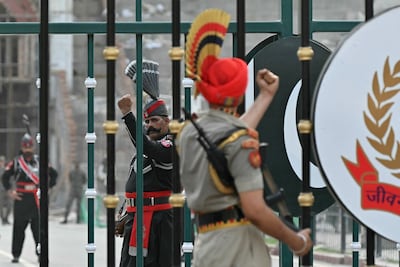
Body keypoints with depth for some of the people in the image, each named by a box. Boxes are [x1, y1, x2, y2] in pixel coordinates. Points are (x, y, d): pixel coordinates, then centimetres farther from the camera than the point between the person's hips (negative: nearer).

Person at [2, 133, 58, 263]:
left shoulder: (39, 161, 6)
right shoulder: (16, 162, 2)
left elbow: (54, 174, 15)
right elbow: (5, 177, 6)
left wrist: (47, 187, 6)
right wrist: (10, 191, -2)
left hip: (36, 198, 1)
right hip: (21, 199, -1)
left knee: (38, 227, -2)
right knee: (19, 227, 4)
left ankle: (40, 253, 1)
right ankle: (16, 254, 10)